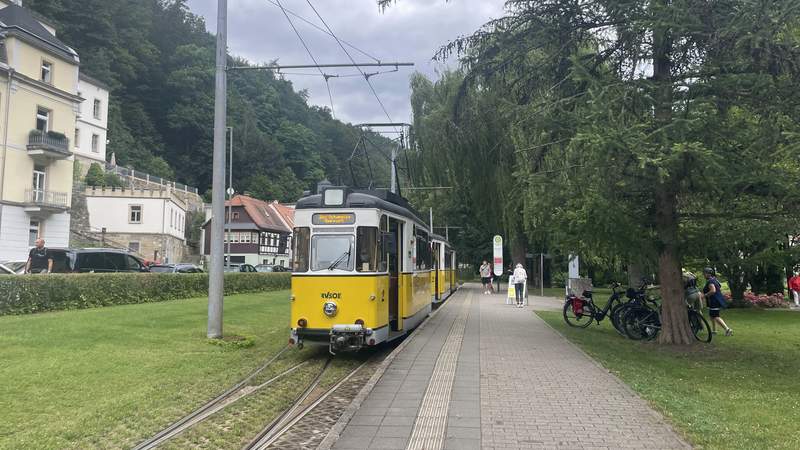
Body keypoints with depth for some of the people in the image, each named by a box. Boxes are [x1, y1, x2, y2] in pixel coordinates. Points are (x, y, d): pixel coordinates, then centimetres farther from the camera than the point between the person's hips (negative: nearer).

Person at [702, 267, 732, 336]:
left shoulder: (710, 281, -18)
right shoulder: (714, 280, 15)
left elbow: (713, 290, -30)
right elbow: (720, 288, 24)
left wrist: (705, 295, -22)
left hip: (714, 301, -11)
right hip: (717, 300, 11)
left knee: (715, 317, -9)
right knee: (711, 315, 19)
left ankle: (727, 329, -14)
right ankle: (714, 330, 26)